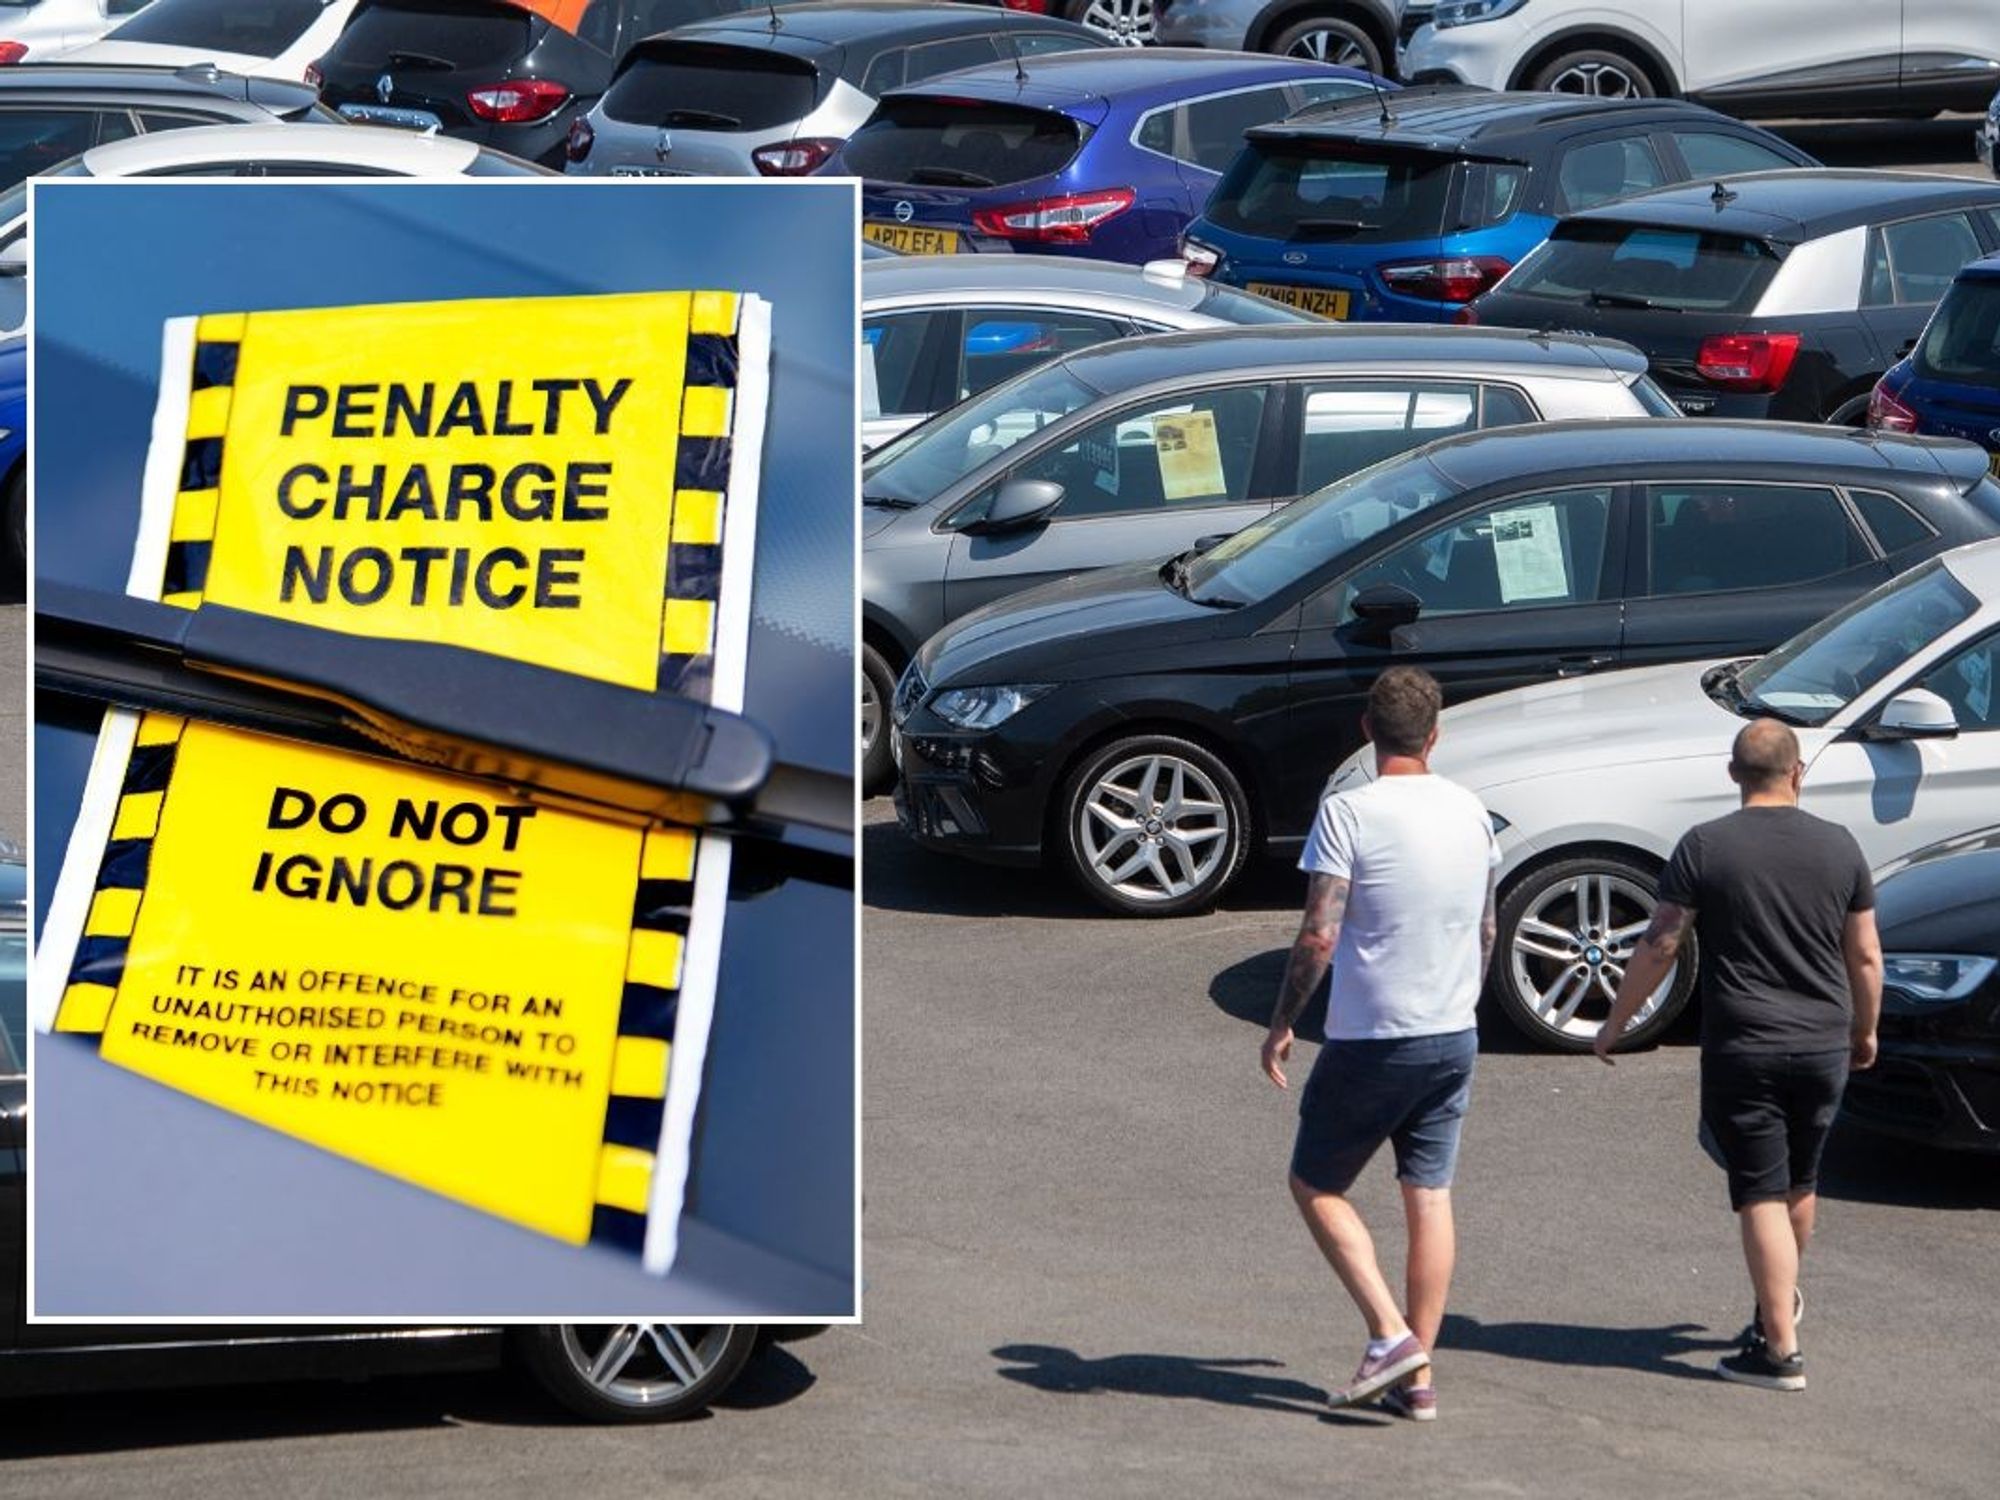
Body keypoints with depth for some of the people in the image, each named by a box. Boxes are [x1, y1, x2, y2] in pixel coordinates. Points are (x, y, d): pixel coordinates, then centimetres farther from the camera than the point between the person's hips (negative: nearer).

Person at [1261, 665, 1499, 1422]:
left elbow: (1319, 936, -17)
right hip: (1455, 1036, 5)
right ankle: (1418, 1377, 10)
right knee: (1430, 1196, 10)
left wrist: (1282, 1023, -6)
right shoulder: (1470, 813, 4)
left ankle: (1389, 1333, -4)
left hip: (1371, 1040, -5)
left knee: (1316, 1185, 9)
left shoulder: (1348, 813, -14)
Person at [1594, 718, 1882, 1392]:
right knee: (1800, 1184, 22)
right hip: (1824, 1045, 4)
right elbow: (1866, 957, 7)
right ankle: (1781, 1303, 42)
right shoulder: (1838, 846, 2)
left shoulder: (1704, 848, -7)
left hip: (1742, 1047, -4)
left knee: (1761, 1196, -3)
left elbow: (1659, 947, -7)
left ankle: (1780, 1350, -8)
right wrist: (1865, 1032, 23)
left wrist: (1615, 1024, 5)